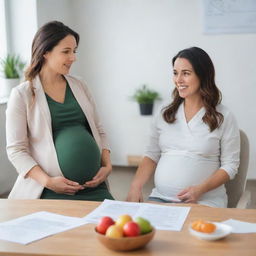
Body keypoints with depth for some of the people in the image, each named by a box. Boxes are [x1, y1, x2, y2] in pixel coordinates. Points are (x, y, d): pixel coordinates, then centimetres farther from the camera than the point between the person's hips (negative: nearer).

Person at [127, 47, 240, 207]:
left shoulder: (223, 117, 0)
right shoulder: (165, 114, 11)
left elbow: (230, 165, -1)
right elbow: (152, 155, 11)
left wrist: (200, 189, -16)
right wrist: (136, 186, -6)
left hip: (205, 202, -2)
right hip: (160, 198, 3)